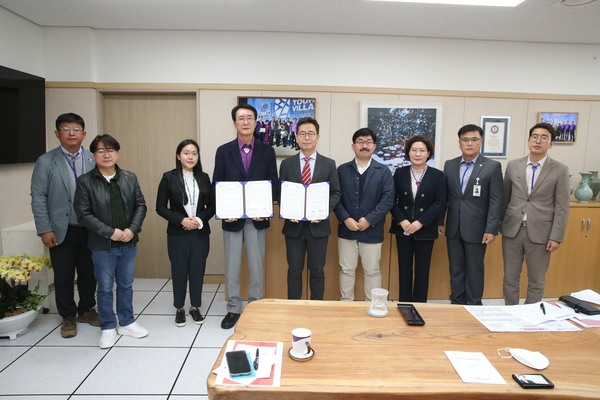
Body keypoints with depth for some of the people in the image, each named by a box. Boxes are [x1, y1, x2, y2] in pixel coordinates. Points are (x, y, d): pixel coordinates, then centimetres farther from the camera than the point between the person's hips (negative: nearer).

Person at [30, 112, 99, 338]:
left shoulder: (94, 160, 1)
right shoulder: (46, 161, -1)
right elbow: (38, 197, -3)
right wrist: (44, 229, -8)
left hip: (90, 229, 1)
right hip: (61, 230, -1)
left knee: (89, 273, 13)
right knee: (63, 276, 10)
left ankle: (86, 309, 33)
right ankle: (68, 316, 27)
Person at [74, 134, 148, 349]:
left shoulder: (130, 178, 2)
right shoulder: (85, 181, -7)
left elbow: (141, 205, 2)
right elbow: (83, 214, -11)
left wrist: (132, 229, -13)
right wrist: (110, 232, -17)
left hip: (128, 243, 3)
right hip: (102, 245, -3)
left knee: (126, 285, 16)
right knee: (105, 288, 10)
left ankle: (126, 322, 32)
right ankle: (108, 328, 26)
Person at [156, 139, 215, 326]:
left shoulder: (204, 178, 3)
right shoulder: (169, 177, -4)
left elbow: (212, 205, 5)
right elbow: (160, 207, -4)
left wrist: (200, 220, -12)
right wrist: (181, 220, -16)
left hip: (200, 233, 2)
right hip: (177, 234, -2)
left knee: (197, 271, 9)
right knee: (179, 271, 8)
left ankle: (195, 307, 27)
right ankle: (179, 308, 27)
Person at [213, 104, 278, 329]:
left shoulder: (267, 151, 2)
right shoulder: (224, 151, 2)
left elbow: (274, 185, 1)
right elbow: (216, 185, 2)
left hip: (257, 218, 0)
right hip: (232, 218, 0)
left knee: (256, 266, 9)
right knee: (232, 267, 10)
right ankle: (234, 309, 25)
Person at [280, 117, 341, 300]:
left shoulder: (329, 164, 3)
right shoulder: (287, 164, 4)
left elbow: (336, 193, 1)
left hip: (318, 226, 0)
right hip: (294, 226, 1)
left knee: (317, 270, 11)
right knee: (294, 270, 10)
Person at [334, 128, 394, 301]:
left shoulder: (383, 171, 1)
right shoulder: (342, 170, 5)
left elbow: (388, 199, -7)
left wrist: (369, 220, -15)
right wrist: (345, 219, -14)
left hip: (372, 231, -1)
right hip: (346, 230, 1)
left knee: (372, 271, 9)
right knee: (346, 270, 11)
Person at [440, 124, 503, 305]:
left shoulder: (492, 166, -4)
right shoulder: (449, 165, 6)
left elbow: (496, 201, -7)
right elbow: (444, 196, 9)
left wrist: (491, 229, -13)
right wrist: (439, 221, 7)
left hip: (476, 229, -3)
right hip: (453, 228, 3)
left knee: (474, 270, 8)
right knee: (456, 270, 12)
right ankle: (456, 303, 26)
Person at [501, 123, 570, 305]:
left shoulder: (560, 170, -2)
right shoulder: (513, 165, 4)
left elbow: (562, 207, -3)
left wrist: (556, 237, -7)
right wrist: (499, 225, 8)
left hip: (540, 232, -1)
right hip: (512, 230, 2)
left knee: (536, 281, 11)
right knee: (510, 278, 11)